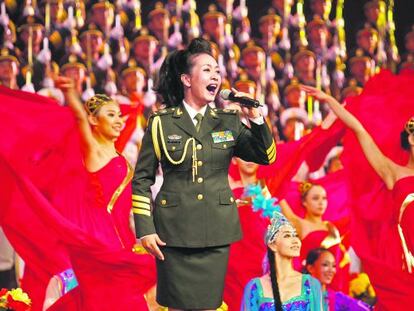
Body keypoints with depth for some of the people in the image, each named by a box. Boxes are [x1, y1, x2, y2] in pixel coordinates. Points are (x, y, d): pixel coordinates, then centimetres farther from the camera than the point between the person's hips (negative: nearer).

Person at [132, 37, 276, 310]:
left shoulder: (229, 122, 7)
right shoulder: (162, 123, 0)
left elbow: (266, 156, 2)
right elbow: (142, 179, 2)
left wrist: (256, 118, -13)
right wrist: (145, 229, -5)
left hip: (216, 232, 2)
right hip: (174, 231, -2)